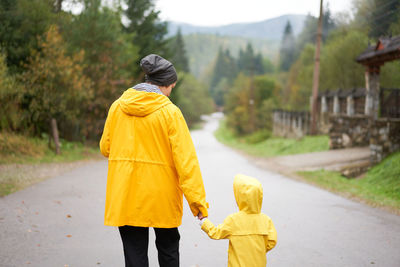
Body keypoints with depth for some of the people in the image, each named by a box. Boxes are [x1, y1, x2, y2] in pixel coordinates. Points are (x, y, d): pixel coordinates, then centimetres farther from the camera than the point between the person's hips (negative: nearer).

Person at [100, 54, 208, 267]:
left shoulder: (118, 107, 1)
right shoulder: (170, 112, -10)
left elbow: (105, 148, 9)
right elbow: (185, 158, -14)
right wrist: (197, 200, -14)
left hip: (125, 195, 3)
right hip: (161, 197, -2)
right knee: (168, 248, 18)